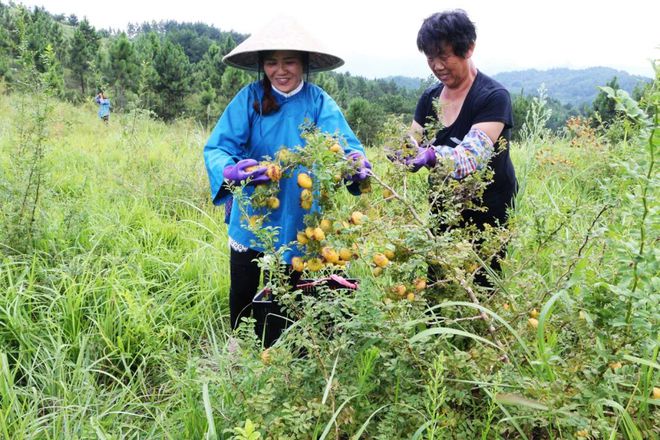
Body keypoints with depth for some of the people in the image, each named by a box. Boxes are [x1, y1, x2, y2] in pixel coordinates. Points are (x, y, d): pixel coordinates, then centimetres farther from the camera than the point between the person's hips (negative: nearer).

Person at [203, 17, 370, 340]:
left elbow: (341, 144, -23)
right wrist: (229, 172, -40)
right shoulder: (250, 97, -10)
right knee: (241, 296, 10)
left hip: (298, 222, 1)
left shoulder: (319, 103, -8)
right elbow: (217, 147, -17)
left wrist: (356, 161, -47)